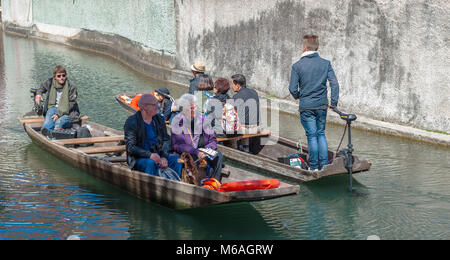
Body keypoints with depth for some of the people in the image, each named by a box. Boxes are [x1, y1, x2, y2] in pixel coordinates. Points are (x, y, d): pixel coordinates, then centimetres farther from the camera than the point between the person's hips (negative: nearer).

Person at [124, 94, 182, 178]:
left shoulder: (159, 119, 10)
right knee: (151, 163, -35)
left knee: (176, 159, -18)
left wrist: (164, 157, -12)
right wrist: (149, 155, -28)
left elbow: (166, 140, 8)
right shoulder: (131, 122, -8)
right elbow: (130, 147, -14)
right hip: (139, 159, -5)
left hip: (158, 155, 5)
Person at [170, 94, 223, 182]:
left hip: (202, 152, 4)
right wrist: (196, 152, -22)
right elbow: (177, 145, -11)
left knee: (218, 156, -23)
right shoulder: (178, 121, -2)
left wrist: (208, 149, -9)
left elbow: (213, 140, 15)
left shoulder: (201, 119, 10)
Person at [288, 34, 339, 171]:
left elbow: (293, 88, -7)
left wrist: (298, 96, 14)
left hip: (306, 106, -2)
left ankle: (314, 167, 9)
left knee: (312, 136, 4)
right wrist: (334, 102, 0)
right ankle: (324, 164, 11)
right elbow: (334, 84, -7)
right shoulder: (326, 63, -1)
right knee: (321, 134, 14)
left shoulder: (297, 66, -8)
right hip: (322, 105, 2)